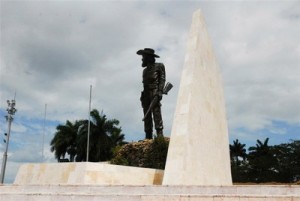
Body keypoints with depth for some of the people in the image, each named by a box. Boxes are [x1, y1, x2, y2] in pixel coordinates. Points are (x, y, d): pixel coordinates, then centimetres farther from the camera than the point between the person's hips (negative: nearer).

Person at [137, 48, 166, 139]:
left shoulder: (159, 66, 9)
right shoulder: (145, 70, 28)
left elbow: (162, 79, -1)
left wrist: (159, 92, -15)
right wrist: (143, 97, 13)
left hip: (154, 92, -6)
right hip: (146, 94, 6)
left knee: (156, 113, -17)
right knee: (147, 116, -1)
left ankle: (160, 134, -21)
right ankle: (148, 137, -3)